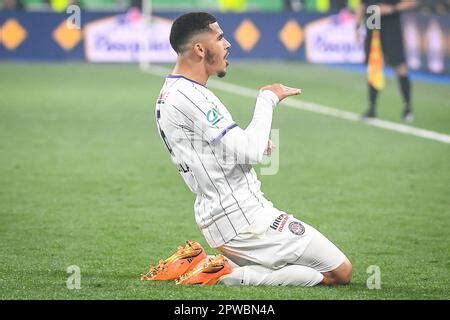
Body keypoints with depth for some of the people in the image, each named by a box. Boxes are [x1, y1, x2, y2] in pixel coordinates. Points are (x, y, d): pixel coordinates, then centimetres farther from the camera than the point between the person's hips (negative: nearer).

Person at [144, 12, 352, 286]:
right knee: (340, 272, -6)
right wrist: (268, 99, -8)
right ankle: (227, 274, -11)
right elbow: (249, 152, -22)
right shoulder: (188, 97, -19)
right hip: (245, 220, -10)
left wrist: (254, 144, 7)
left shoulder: (168, 95, 13)